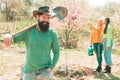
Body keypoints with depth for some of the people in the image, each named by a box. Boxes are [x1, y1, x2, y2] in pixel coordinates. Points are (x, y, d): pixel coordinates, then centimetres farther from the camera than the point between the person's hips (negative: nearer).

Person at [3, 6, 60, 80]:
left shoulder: (52, 34, -3)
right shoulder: (28, 31, -3)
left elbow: (56, 52, 3)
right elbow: (14, 38, -10)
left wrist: (51, 68, -6)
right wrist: (8, 37, -33)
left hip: (45, 72, 0)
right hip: (29, 72, 1)